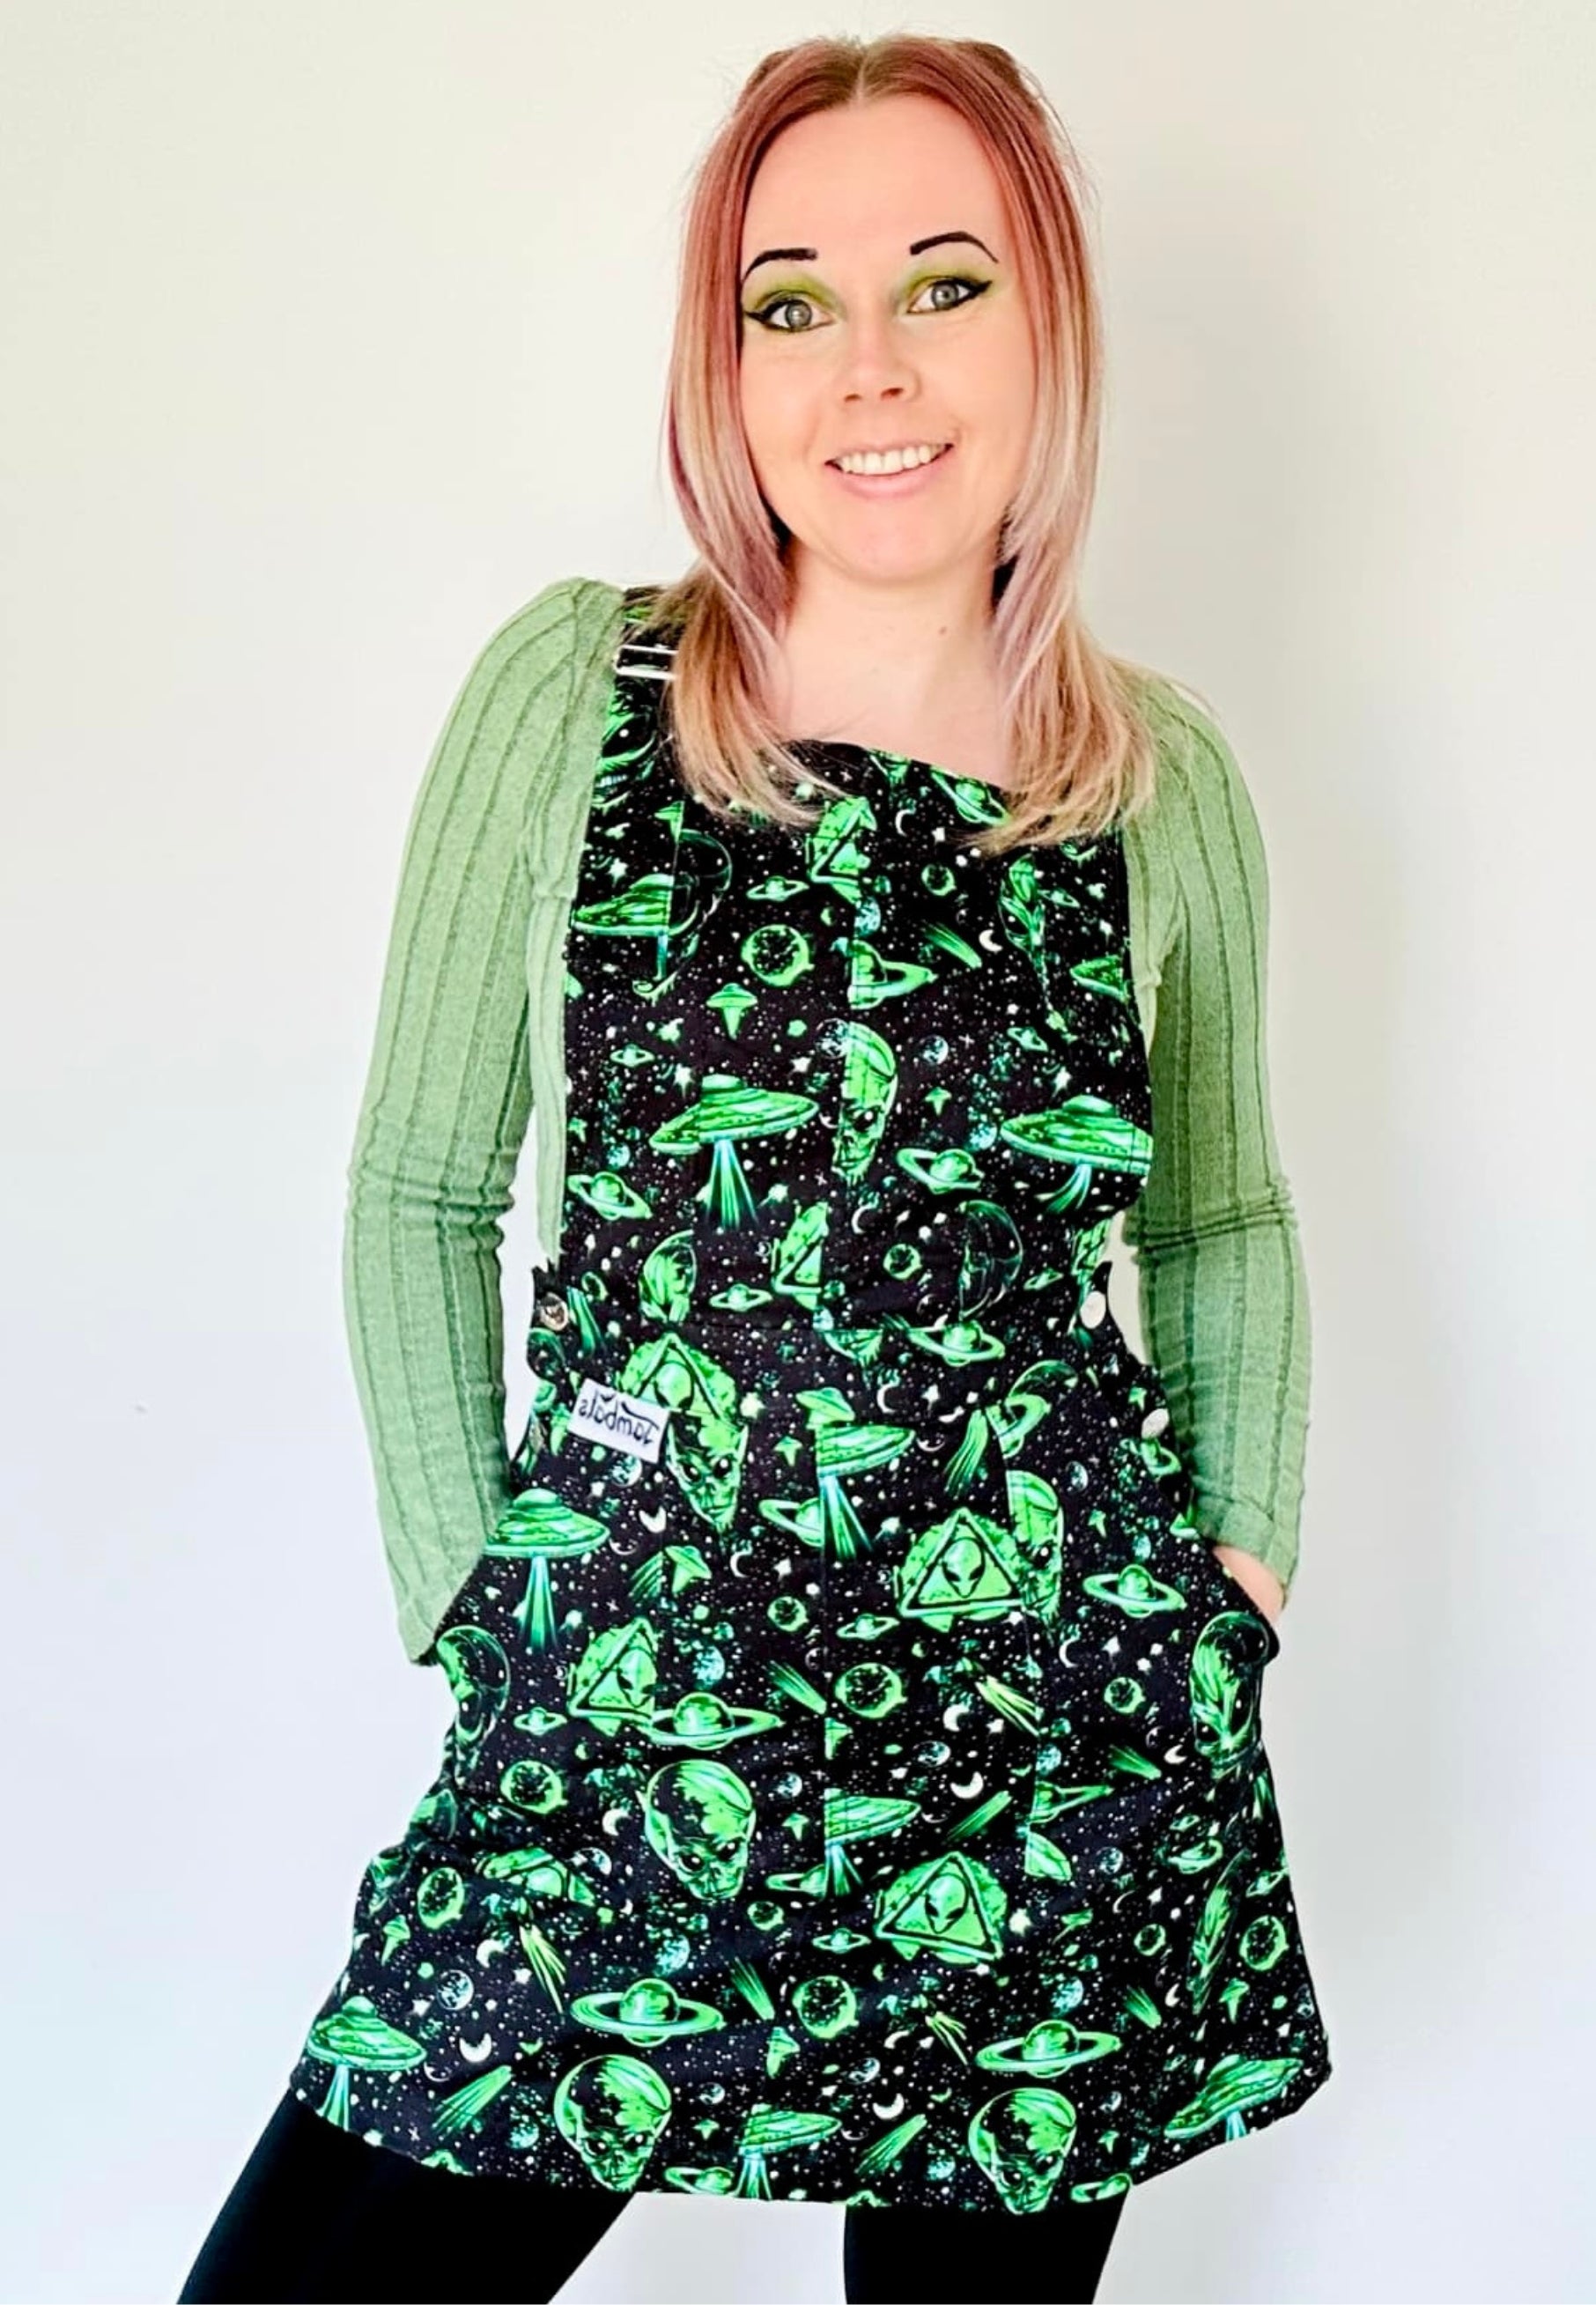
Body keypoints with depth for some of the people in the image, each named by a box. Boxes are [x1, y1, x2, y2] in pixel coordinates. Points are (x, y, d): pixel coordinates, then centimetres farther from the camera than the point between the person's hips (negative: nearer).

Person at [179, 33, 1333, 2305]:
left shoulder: (1170, 780, 3)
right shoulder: (571, 688, -2)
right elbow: (423, 1196, 3)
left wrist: (1244, 1560, 7)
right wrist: (475, 1600, -1)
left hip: (1067, 1735, 2)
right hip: (628, 1703, -1)